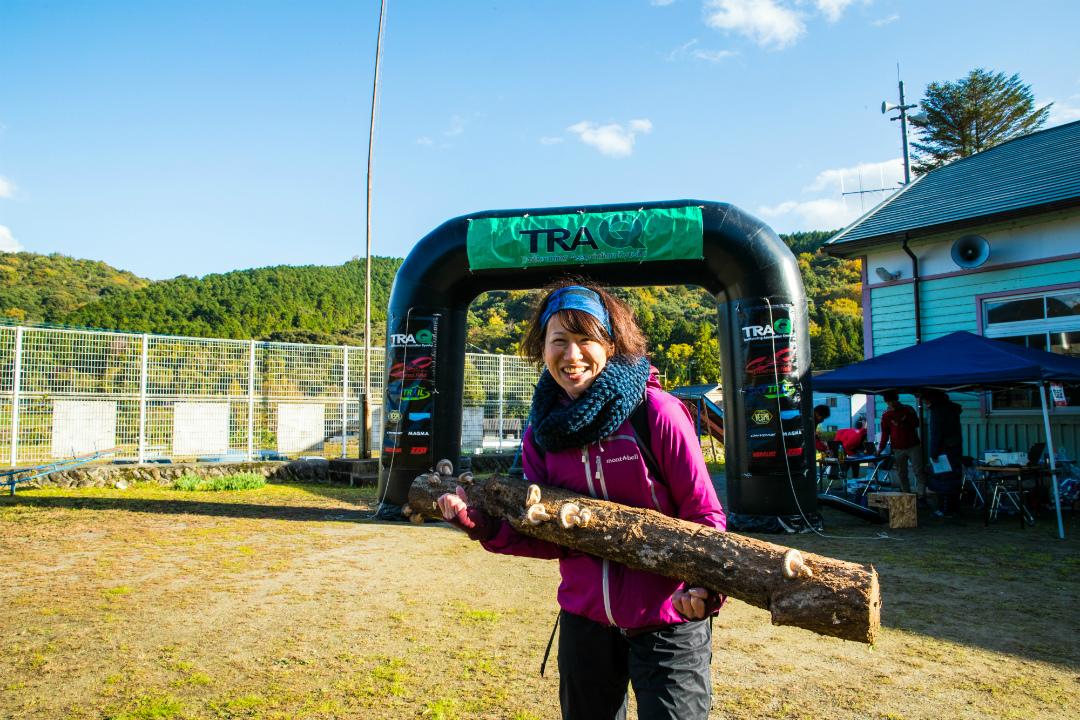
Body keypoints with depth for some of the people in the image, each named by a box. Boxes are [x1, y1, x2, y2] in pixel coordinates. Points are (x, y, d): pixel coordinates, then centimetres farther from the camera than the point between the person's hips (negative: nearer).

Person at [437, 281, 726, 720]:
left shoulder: (657, 413, -16)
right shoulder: (541, 432, -2)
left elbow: (704, 516, -13)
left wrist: (706, 583, -31)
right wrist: (483, 525, -15)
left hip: (665, 622, -5)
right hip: (585, 620, 5)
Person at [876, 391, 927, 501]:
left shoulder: (908, 409, 2)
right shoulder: (886, 416, 3)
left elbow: (916, 424, 2)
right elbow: (885, 434, 3)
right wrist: (880, 449, -4)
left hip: (913, 446, -1)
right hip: (898, 449, 1)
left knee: (919, 471, -5)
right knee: (901, 474, 3)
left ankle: (921, 495, -4)